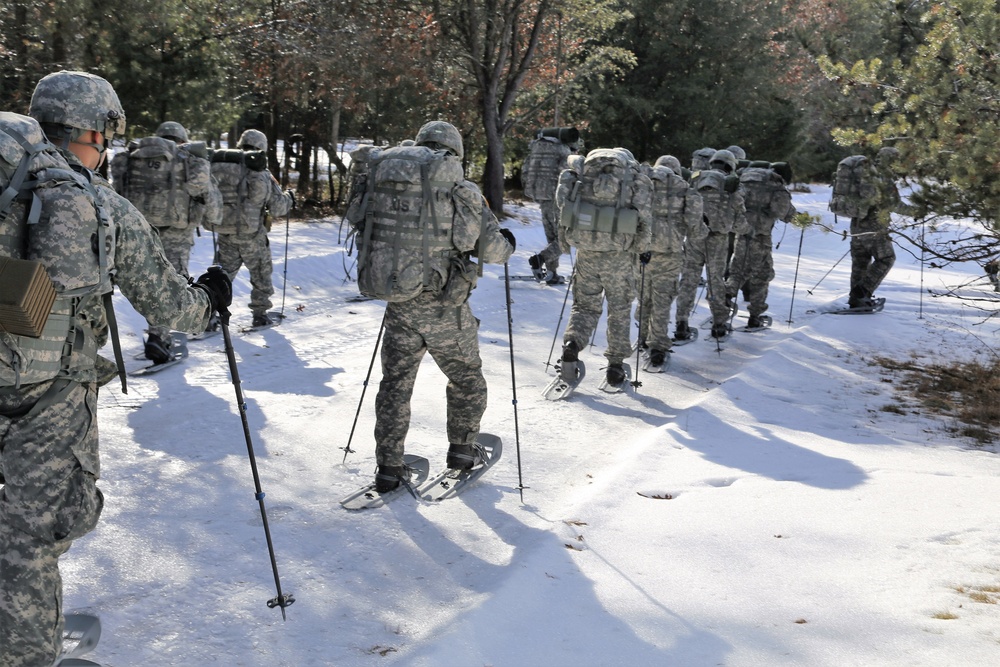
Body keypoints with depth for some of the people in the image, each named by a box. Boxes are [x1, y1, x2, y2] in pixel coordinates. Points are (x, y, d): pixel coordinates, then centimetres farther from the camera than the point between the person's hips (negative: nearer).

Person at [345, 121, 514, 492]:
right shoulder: (461, 191, -8)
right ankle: (462, 449, 33)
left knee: (396, 382, 15)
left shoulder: (381, 182, 1)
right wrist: (507, 243, 20)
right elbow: (492, 249, -3)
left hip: (398, 304, 3)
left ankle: (389, 468, 18)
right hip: (443, 308, -3)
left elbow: (362, 228, 11)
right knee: (466, 377, 20)